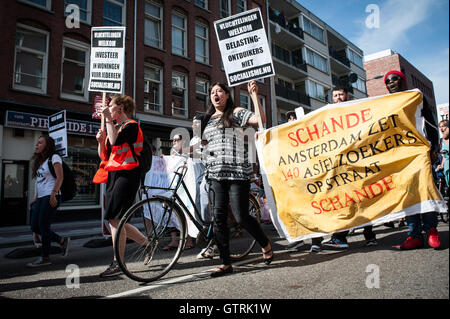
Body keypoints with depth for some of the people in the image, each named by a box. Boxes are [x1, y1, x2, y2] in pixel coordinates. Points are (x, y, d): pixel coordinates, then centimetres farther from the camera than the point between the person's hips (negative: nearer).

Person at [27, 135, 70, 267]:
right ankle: (62, 240, 16)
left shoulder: (54, 157, -3)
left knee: (43, 225, -7)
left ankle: (45, 258, 3)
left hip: (51, 197, -9)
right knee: (35, 227, 4)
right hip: (41, 197, 9)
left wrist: (53, 194, -22)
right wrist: (36, 198, 17)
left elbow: (60, 177, -13)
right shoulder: (40, 161, 22)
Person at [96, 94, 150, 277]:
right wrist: (100, 141, 1)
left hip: (126, 175, -9)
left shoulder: (131, 126, -4)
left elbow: (116, 141, -24)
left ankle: (117, 264, -1)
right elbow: (104, 156, 18)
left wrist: (108, 119, -16)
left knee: (114, 219, -11)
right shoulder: (113, 127, 21)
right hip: (113, 175, 9)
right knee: (114, 220, 9)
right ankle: (146, 243, 22)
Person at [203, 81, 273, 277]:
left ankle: (265, 244, 23)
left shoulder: (236, 113, 4)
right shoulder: (208, 118, 22)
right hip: (216, 174, 6)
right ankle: (225, 263, 10)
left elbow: (260, 119, -13)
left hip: (237, 173, -5)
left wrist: (254, 95, -16)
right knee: (218, 218, 0)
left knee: (241, 217, -6)